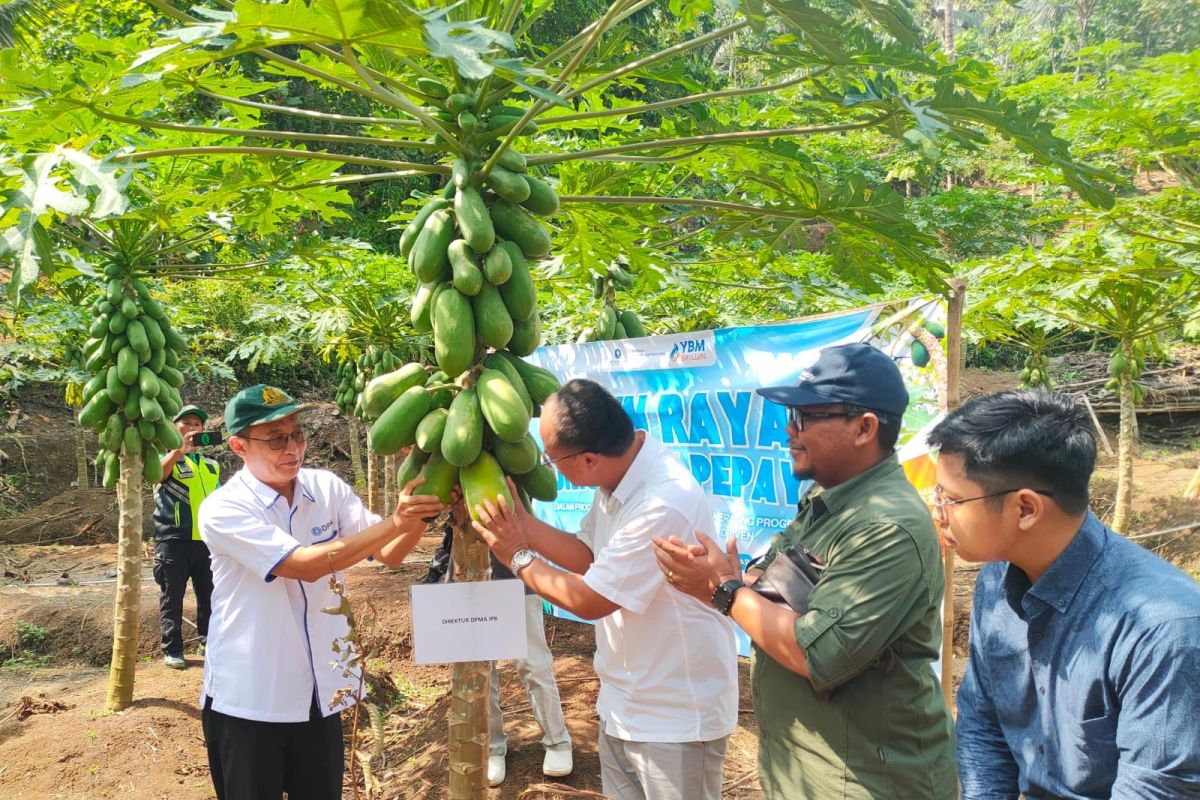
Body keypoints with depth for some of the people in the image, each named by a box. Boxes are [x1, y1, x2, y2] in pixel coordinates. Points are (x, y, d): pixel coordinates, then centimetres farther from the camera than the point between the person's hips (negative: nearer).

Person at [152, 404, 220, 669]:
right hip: (174, 540, -4)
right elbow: (158, 472, -22)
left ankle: (209, 642, 20)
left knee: (210, 595, 9)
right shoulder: (169, 457, 4)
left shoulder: (211, 466, 17)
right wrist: (181, 449, -38)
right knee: (172, 597, 2)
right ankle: (172, 650, 9)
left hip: (207, 540, 4)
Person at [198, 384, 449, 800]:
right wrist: (394, 521, -33)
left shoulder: (327, 487, -2)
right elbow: (305, 564, -27)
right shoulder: (222, 509, -17)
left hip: (319, 690, 4)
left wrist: (418, 514, -25)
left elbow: (388, 554, -4)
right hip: (247, 699, -4)